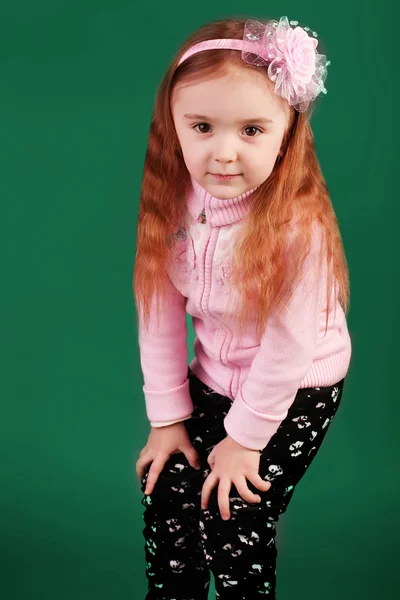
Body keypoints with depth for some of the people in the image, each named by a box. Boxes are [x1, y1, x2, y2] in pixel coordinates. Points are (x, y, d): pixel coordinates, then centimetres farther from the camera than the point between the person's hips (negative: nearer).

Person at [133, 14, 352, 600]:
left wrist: (245, 437, -13)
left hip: (296, 391, -5)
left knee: (232, 520, -7)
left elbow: (288, 346, -22)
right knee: (166, 495, 5)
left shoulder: (299, 225, -30)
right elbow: (160, 311, -8)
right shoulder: (172, 203, -14)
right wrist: (167, 416, -3)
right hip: (214, 380, 5)